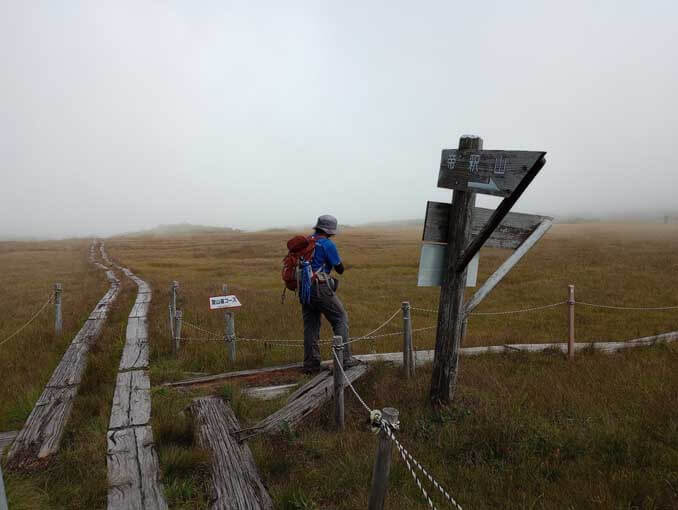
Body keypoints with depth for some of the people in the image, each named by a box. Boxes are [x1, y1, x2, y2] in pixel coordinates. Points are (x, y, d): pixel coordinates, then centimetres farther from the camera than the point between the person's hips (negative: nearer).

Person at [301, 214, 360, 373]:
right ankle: (345, 358, 6)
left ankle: (310, 363, 17)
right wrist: (338, 260, 15)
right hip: (320, 288, -7)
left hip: (304, 288, 7)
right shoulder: (328, 244, -10)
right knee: (340, 318, 7)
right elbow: (340, 269, -4)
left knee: (310, 325, 13)